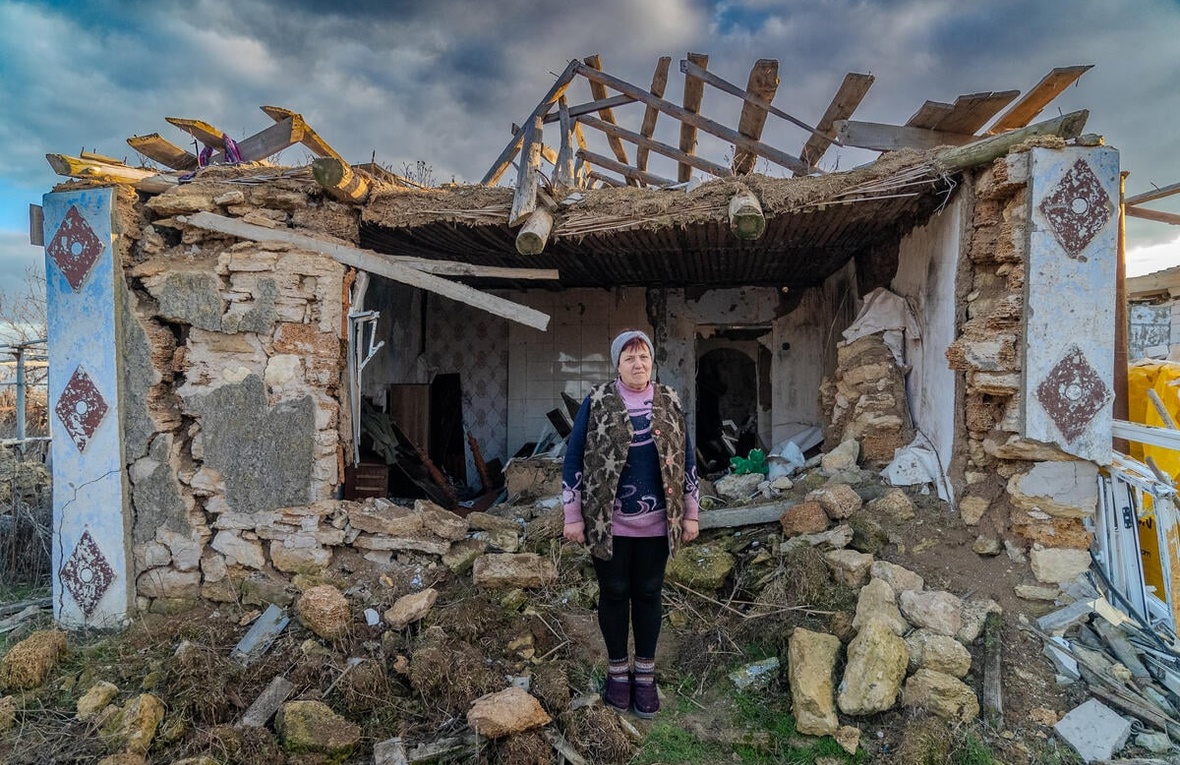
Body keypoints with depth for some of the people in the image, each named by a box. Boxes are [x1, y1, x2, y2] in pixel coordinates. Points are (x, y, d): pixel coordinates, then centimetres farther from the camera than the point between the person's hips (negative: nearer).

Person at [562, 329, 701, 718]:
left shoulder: (670, 402, 2)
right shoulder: (597, 401, -6)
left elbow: (686, 458, 7)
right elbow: (573, 458, -4)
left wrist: (691, 514, 6)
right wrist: (573, 516, -5)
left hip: (655, 523, 2)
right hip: (608, 522, -2)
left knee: (648, 594, 12)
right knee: (614, 593, 11)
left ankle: (645, 674, 28)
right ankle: (618, 671, 29)